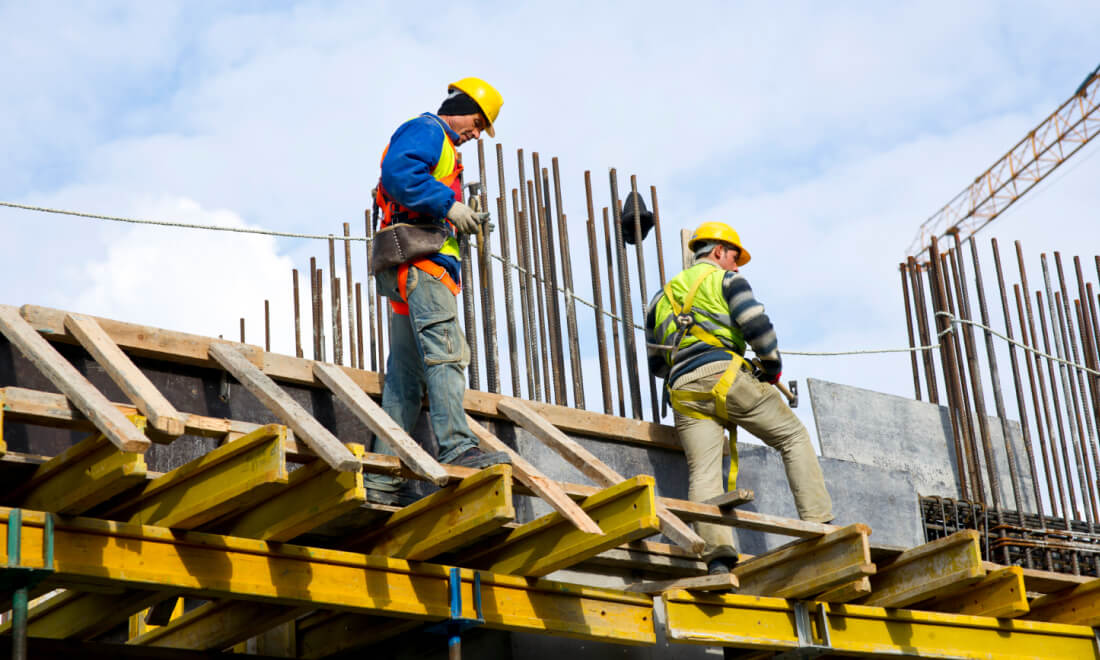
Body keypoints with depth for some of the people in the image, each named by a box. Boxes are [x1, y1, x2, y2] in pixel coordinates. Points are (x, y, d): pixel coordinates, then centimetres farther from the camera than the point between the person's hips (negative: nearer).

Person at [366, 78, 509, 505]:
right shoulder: (426, 130, 2)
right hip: (419, 259, -10)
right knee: (445, 352, -21)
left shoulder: (440, 146, 33)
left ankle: (383, 478, 2)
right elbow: (398, 171, -18)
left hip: (413, 273, 10)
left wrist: (460, 222, 15)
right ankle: (457, 448, -31)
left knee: (405, 375, 5)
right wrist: (448, 205, -18)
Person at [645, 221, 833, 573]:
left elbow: (656, 362, 30)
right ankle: (818, 524, -4)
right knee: (794, 437, 8)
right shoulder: (726, 279, 12)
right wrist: (772, 367, 9)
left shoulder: (662, 296, 30)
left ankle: (717, 554, -27)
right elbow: (757, 325, -4)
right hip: (724, 375, -4)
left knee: (703, 474, -8)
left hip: (683, 392, 4)